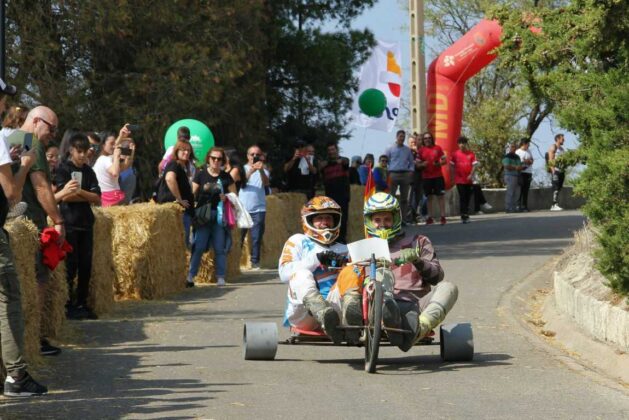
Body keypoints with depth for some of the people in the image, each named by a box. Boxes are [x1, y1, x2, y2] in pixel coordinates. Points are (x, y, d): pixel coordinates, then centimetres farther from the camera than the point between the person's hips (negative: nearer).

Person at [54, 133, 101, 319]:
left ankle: (82, 304, 10)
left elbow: (97, 199, 3)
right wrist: (88, 196, -6)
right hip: (70, 224, -5)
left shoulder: (88, 171, 13)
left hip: (86, 223, 5)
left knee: (86, 266, 4)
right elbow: (64, 196, -13)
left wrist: (79, 192, -10)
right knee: (71, 266, -7)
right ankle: (67, 305, -3)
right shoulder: (63, 169, -2)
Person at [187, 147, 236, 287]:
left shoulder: (226, 177, 10)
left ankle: (220, 277, 7)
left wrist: (226, 198, -6)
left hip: (220, 216, 2)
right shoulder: (200, 175, 5)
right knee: (198, 247, -7)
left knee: (220, 247, 1)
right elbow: (192, 194, 5)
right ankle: (190, 276, -3)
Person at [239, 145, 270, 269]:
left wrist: (261, 170, -33)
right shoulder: (243, 169, 7)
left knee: (256, 237, -2)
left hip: (258, 209, 0)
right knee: (239, 236, 2)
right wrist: (250, 171, -32)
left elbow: (266, 183, -13)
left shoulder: (264, 170, 8)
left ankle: (255, 262, 3)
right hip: (243, 208, 0)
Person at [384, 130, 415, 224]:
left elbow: (411, 162, 16)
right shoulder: (390, 149, 4)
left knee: (404, 198, 6)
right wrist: (387, 173, -8)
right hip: (394, 174, -3)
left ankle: (404, 218, 11)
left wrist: (411, 171, -1)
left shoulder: (408, 150, 12)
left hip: (405, 174, 3)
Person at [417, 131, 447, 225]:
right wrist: (422, 164, -13)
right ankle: (430, 217, 11)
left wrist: (439, 164, -14)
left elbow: (444, 160, 6)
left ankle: (443, 216, -2)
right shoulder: (421, 150, 6)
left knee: (440, 196, -3)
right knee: (429, 197, 6)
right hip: (426, 177, 1)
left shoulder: (438, 148, 4)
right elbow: (418, 164, 9)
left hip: (438, 176, -1)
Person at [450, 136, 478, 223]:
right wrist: (453, 176, 2)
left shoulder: (471, 154, 1)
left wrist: (471, 175, -12)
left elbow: (474, 165, 0)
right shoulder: (455, 154, 0)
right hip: (459, 179, -2)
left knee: (467, 197, 9)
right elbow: (452, 166, 6)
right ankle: (464, 215, -8)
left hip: (468, 179, 2)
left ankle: (466, 215, 22)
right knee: (462, 197, -8)